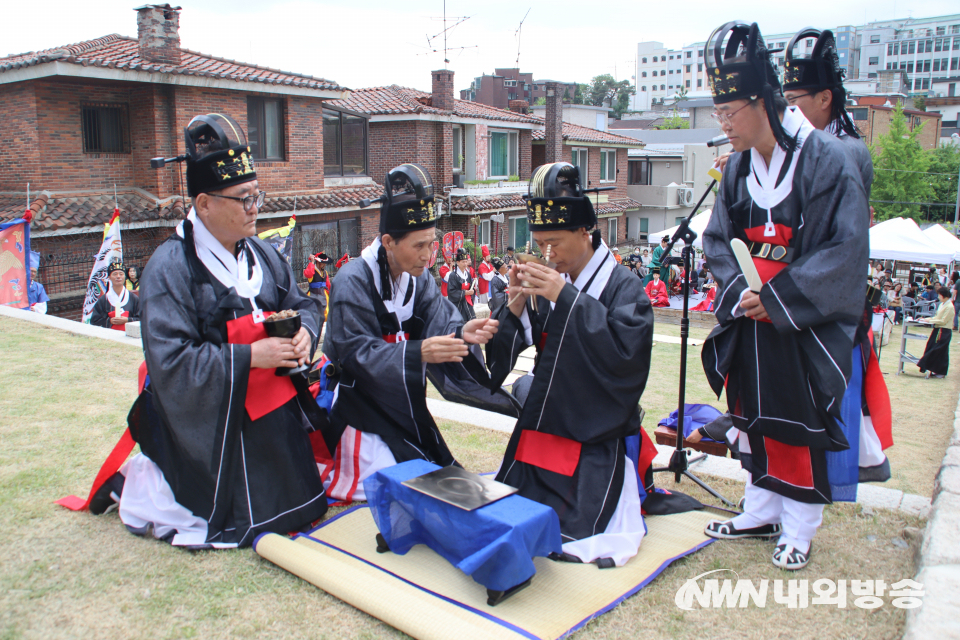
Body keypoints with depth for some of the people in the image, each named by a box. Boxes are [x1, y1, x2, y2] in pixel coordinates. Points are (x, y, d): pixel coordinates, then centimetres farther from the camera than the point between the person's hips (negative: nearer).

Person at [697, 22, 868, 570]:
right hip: (750, 320, 6)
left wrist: (777, 298, -19)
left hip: (805, 328, -6)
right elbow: (718, 238, 8)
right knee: (753, 416, 13)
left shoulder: (827, 159, -14)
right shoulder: (738, 166, 5)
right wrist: (739, 290, -9)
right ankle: (761, 513, 31)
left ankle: (798, 530, 21)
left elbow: (845, 251, -16)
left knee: (801, 424, 3)